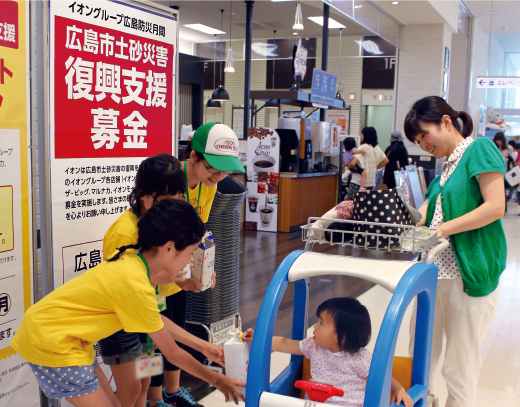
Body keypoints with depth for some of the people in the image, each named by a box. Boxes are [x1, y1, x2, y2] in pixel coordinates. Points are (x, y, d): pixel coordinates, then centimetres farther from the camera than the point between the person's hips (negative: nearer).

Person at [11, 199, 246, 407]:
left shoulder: (133, 260, -3)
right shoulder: (136, 285, -27)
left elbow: (158, 320, 11)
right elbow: (172, 353, -16)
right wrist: (217, 380, -5)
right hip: (50, 341, -9)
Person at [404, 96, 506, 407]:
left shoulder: (480, 148, -6)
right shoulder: (447, 166, 18)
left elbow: (495, 207, -16)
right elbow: (428, 211, 13)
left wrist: (441, 230, -17)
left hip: (470, 272, -8)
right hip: (436, 270, 8)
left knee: (461, 367, 4)